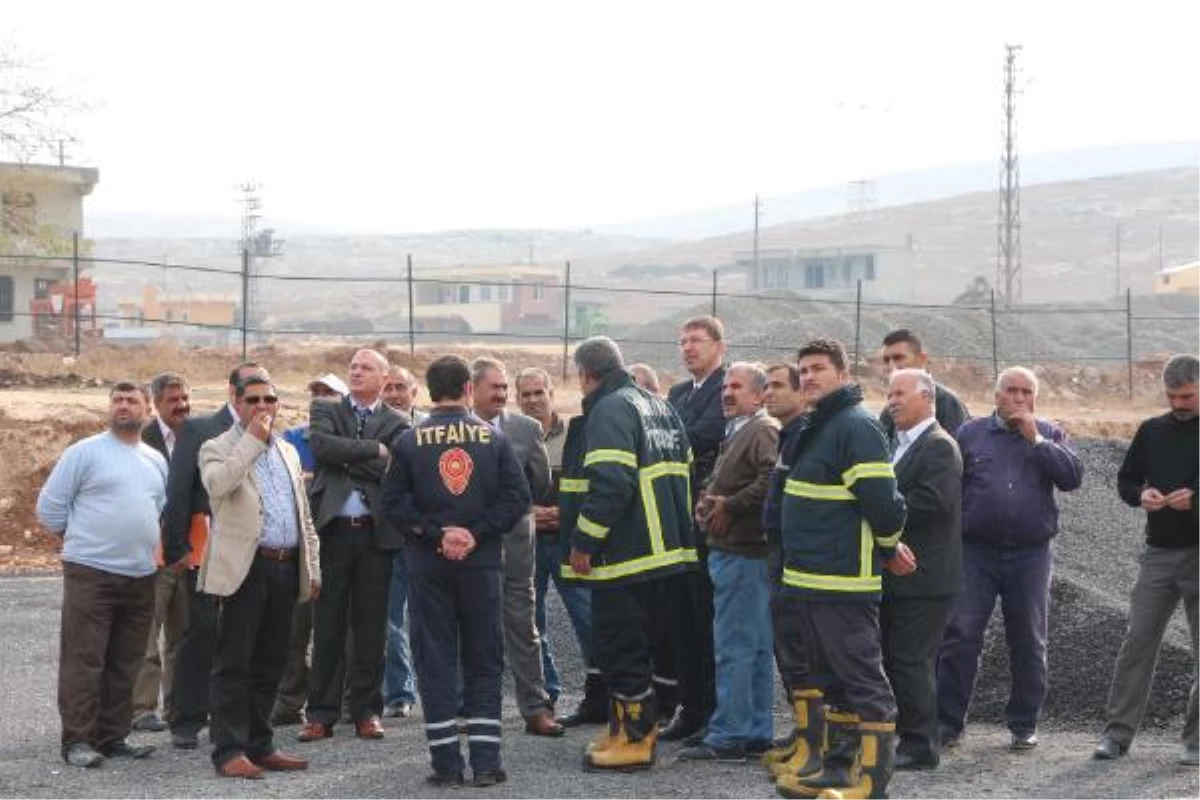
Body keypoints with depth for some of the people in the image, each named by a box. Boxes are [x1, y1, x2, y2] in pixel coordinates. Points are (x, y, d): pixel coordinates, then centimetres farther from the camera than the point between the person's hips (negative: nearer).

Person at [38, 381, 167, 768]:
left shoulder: (156, 460, 13)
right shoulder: (85, 452, -4)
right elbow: (50, 505, -1)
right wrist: (77, 539, 4)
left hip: (141, 576, 6)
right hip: (90, 573, -5)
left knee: (124, 664, 9)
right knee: (83, 661, -6)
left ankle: (112, 737, 16)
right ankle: (78, 740, -3)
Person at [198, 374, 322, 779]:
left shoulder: (288, 452, 20)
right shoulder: (218, 449, 1)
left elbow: (304, 515, 22)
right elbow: (217, 485, -23)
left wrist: (312, 568, 15)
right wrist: (253, 439, -16)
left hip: (285, 568, 6)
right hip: (245, 567, -6)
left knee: (270, 663, 10)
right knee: (234, 663, -4)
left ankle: (259, 745, 17)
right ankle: (230, 751, -2)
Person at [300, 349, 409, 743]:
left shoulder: (397, 424, 8)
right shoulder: (325, 412, 10)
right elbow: (322, 445, -11)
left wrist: (348, 460, -9)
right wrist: (374, 450, -9)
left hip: (375, 532, 0)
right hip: (332, 529, 0)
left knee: (371, 627, 4)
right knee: (327, 625, 2)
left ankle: (366, 711, 13)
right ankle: (322, 713, 6)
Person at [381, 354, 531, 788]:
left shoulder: (410, 440, 0)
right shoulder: (494, 438, 2)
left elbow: (394, 501, -6)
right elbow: (516, 496, -5)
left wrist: (435, 533, -6)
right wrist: (477, 533, -7)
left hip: (427, 564, 0)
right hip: (482, 562, 1)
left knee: (435, 661, 4)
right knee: (483, 663, 8)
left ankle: (446, 763, 2)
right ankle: (486, 763, 4)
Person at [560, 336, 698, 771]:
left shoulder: (610, 409, -13)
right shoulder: (659, 406, 17)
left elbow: (609, 483, -23)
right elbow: (681, 472, 21)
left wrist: (584, 543, -18)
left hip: (626, 555, -9)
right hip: (670, 552, 9)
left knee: (620, 649, -2)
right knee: (640, 648, 16)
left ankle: (634, 739, 0)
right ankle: (632, 726, 23)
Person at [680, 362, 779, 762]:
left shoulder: (763, 431, -11)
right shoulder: (735, 433, 21)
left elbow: (772, 480, -27)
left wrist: (729, 506, -17)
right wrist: (707, 501, 10)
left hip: (742, 553, -11)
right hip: (732, 550, 11)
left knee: (734, 647, -9)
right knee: (755, 647, 13)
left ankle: (728, 736, -7)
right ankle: (756, 732, 18)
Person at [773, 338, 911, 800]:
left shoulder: (857, 427, -14)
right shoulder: (816, 429, 17)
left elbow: (881, 501, -21)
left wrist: (887, 547, -4)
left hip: (843, 584, -10)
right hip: (808, 582, 10)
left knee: (863, 681, -5)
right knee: (828, 678, 16)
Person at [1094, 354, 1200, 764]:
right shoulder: (1152, 431, 8)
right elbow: (1125, 479, 15)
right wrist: (1141, 495, -7)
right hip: (1159, 552, 3)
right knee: (1138, 641, 0)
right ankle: (1117, 732, 4)